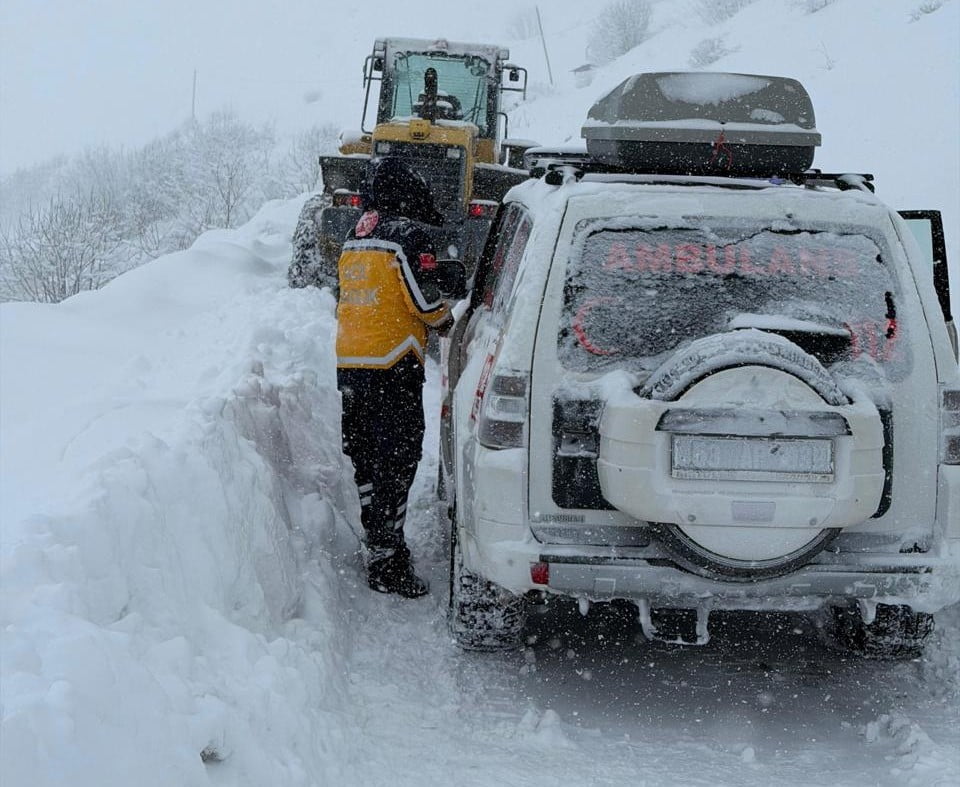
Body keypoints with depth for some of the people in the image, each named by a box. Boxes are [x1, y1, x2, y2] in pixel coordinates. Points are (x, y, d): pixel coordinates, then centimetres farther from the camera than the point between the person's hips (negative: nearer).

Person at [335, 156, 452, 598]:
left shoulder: (354, 239, 14)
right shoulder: (408, 234, -11)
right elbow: (424, 300, -14)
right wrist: (446, 321, 8)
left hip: (348, 363, 8)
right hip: (391, 366, -8)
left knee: (366, 461, 15)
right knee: (396, 464, -6)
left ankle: (379, 548, 23)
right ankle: (387, 564, -7)